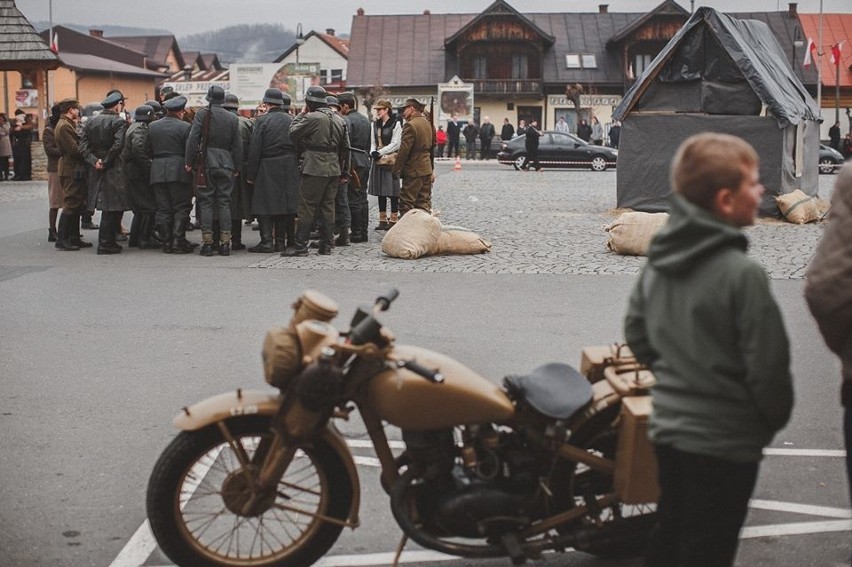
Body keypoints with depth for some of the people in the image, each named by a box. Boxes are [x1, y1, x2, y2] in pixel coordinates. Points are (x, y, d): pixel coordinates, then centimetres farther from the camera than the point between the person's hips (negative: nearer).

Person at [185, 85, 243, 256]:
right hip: (226, 165, 3)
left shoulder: (202, 114, -3)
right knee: (224, 203, 5)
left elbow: (193, 138, -8)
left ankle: (207, 242, -3)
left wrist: (189, 162, -3)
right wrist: (236, 168, 16)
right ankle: (225, 243, 2)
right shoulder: (232, 118, 8)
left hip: (205, 164, -3)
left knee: (206, 203, 0)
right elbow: (237, 145, 9)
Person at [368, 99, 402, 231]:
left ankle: (393, 220, 3)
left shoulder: (396, 123, -7)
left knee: (392, 191, -3)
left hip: (391, 160, -6)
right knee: (380, 191, 8)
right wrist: (373, 152, -7)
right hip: (378, 161, 6)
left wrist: (380, 152, -14)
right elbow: (373, 142, 13)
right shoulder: (375, 124, 11)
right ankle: (383, 219, 15)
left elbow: (395, 144, -10)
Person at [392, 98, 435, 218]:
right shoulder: (428, 124, 12)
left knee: (406, 205, -4)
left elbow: (404, 150, -18)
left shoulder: (410, 125, -15)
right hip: (427, 170, 8)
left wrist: (396, 169, -11)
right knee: (424, 204, 11)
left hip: (413, 172, -8)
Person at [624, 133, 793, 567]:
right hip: (723, 441, -7)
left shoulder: (658, 260, 1)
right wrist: (776, 417, -1)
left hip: (668, 428, 7)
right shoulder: (741, 273, -22)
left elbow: (636, 335, 11)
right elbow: (768, 365, -19)